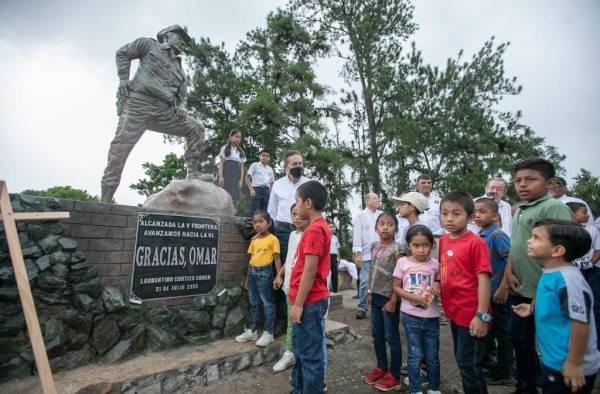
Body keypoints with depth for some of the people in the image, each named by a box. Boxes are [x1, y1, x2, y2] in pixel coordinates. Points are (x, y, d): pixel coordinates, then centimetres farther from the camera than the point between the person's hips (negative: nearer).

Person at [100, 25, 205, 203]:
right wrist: (123, 80, 2)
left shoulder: (181, 72, 25)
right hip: (138, 103, -5)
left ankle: (192, 174, -7)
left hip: (164, 111, 5)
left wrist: (181, 108, 0)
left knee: (196, 128, -8)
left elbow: (181, 97, 24)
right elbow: (123, 53, 15)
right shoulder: (149, 45, 16)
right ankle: (105, 200, -7)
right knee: (120, 148, -12)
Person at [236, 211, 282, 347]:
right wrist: (248, 276, 16)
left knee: (267, 303, 2)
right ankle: (251, 331, 28)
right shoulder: (254, 239, 11)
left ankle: (268, 333, 13)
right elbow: (252, 258, 15)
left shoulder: (272, 239, -9)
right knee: (253, 303, 16)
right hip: (252, 272, 7)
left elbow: (277, 259, -10)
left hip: (264, 272, -7)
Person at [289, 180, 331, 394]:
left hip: (309, 302, -10)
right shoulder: (319, 227, 12)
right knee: (301, 350, 22)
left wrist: (298, 304, -17)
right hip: (310, 301, 10)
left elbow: (310, 269, -22)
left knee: (310, 354, 3)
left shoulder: (314, 229, -18)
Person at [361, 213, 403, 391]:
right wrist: (370, 293, 12)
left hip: (389, 297, -7)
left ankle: (394, 375, 19)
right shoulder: (374, 247, 7)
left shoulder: (396, 249, -12)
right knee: (377, 335, 16)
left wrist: (393, 300, -16)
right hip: (376, 296, 7)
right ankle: (381, 367, 33)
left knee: (391, 337, 5)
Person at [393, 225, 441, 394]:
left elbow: (440, 282, 13)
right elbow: (396, 287, -3)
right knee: (415, 356, 8)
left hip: (432, 316, 2)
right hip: (411, 316, -2)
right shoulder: (403, 262, -7)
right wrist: (413, 298, -18)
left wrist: (437, 285, -12)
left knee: (432, 356, 14)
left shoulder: (435, 264, -2)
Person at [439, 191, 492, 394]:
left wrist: (482, 315, -19)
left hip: (471, 314, -7)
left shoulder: (476, 242, -18)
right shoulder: (443, 240, 3)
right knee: (461, 360, 21)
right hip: (454, 312, 7)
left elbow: (483, 279, -18)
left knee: (468, 363, 6)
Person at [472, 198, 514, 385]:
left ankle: (504, 373, 22)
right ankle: (486, 361, 38)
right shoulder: (479, 235, 4)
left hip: (496, 292, -7)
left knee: (501, 331, 7)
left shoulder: (498, 235, -18)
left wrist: (503, 289, -22)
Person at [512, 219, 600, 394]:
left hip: (566, 366, -8)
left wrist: (574, 363, -21)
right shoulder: (550, 273, -1)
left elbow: (581, 322, -26)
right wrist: (533, 307, 15)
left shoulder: (568, 279, -28)